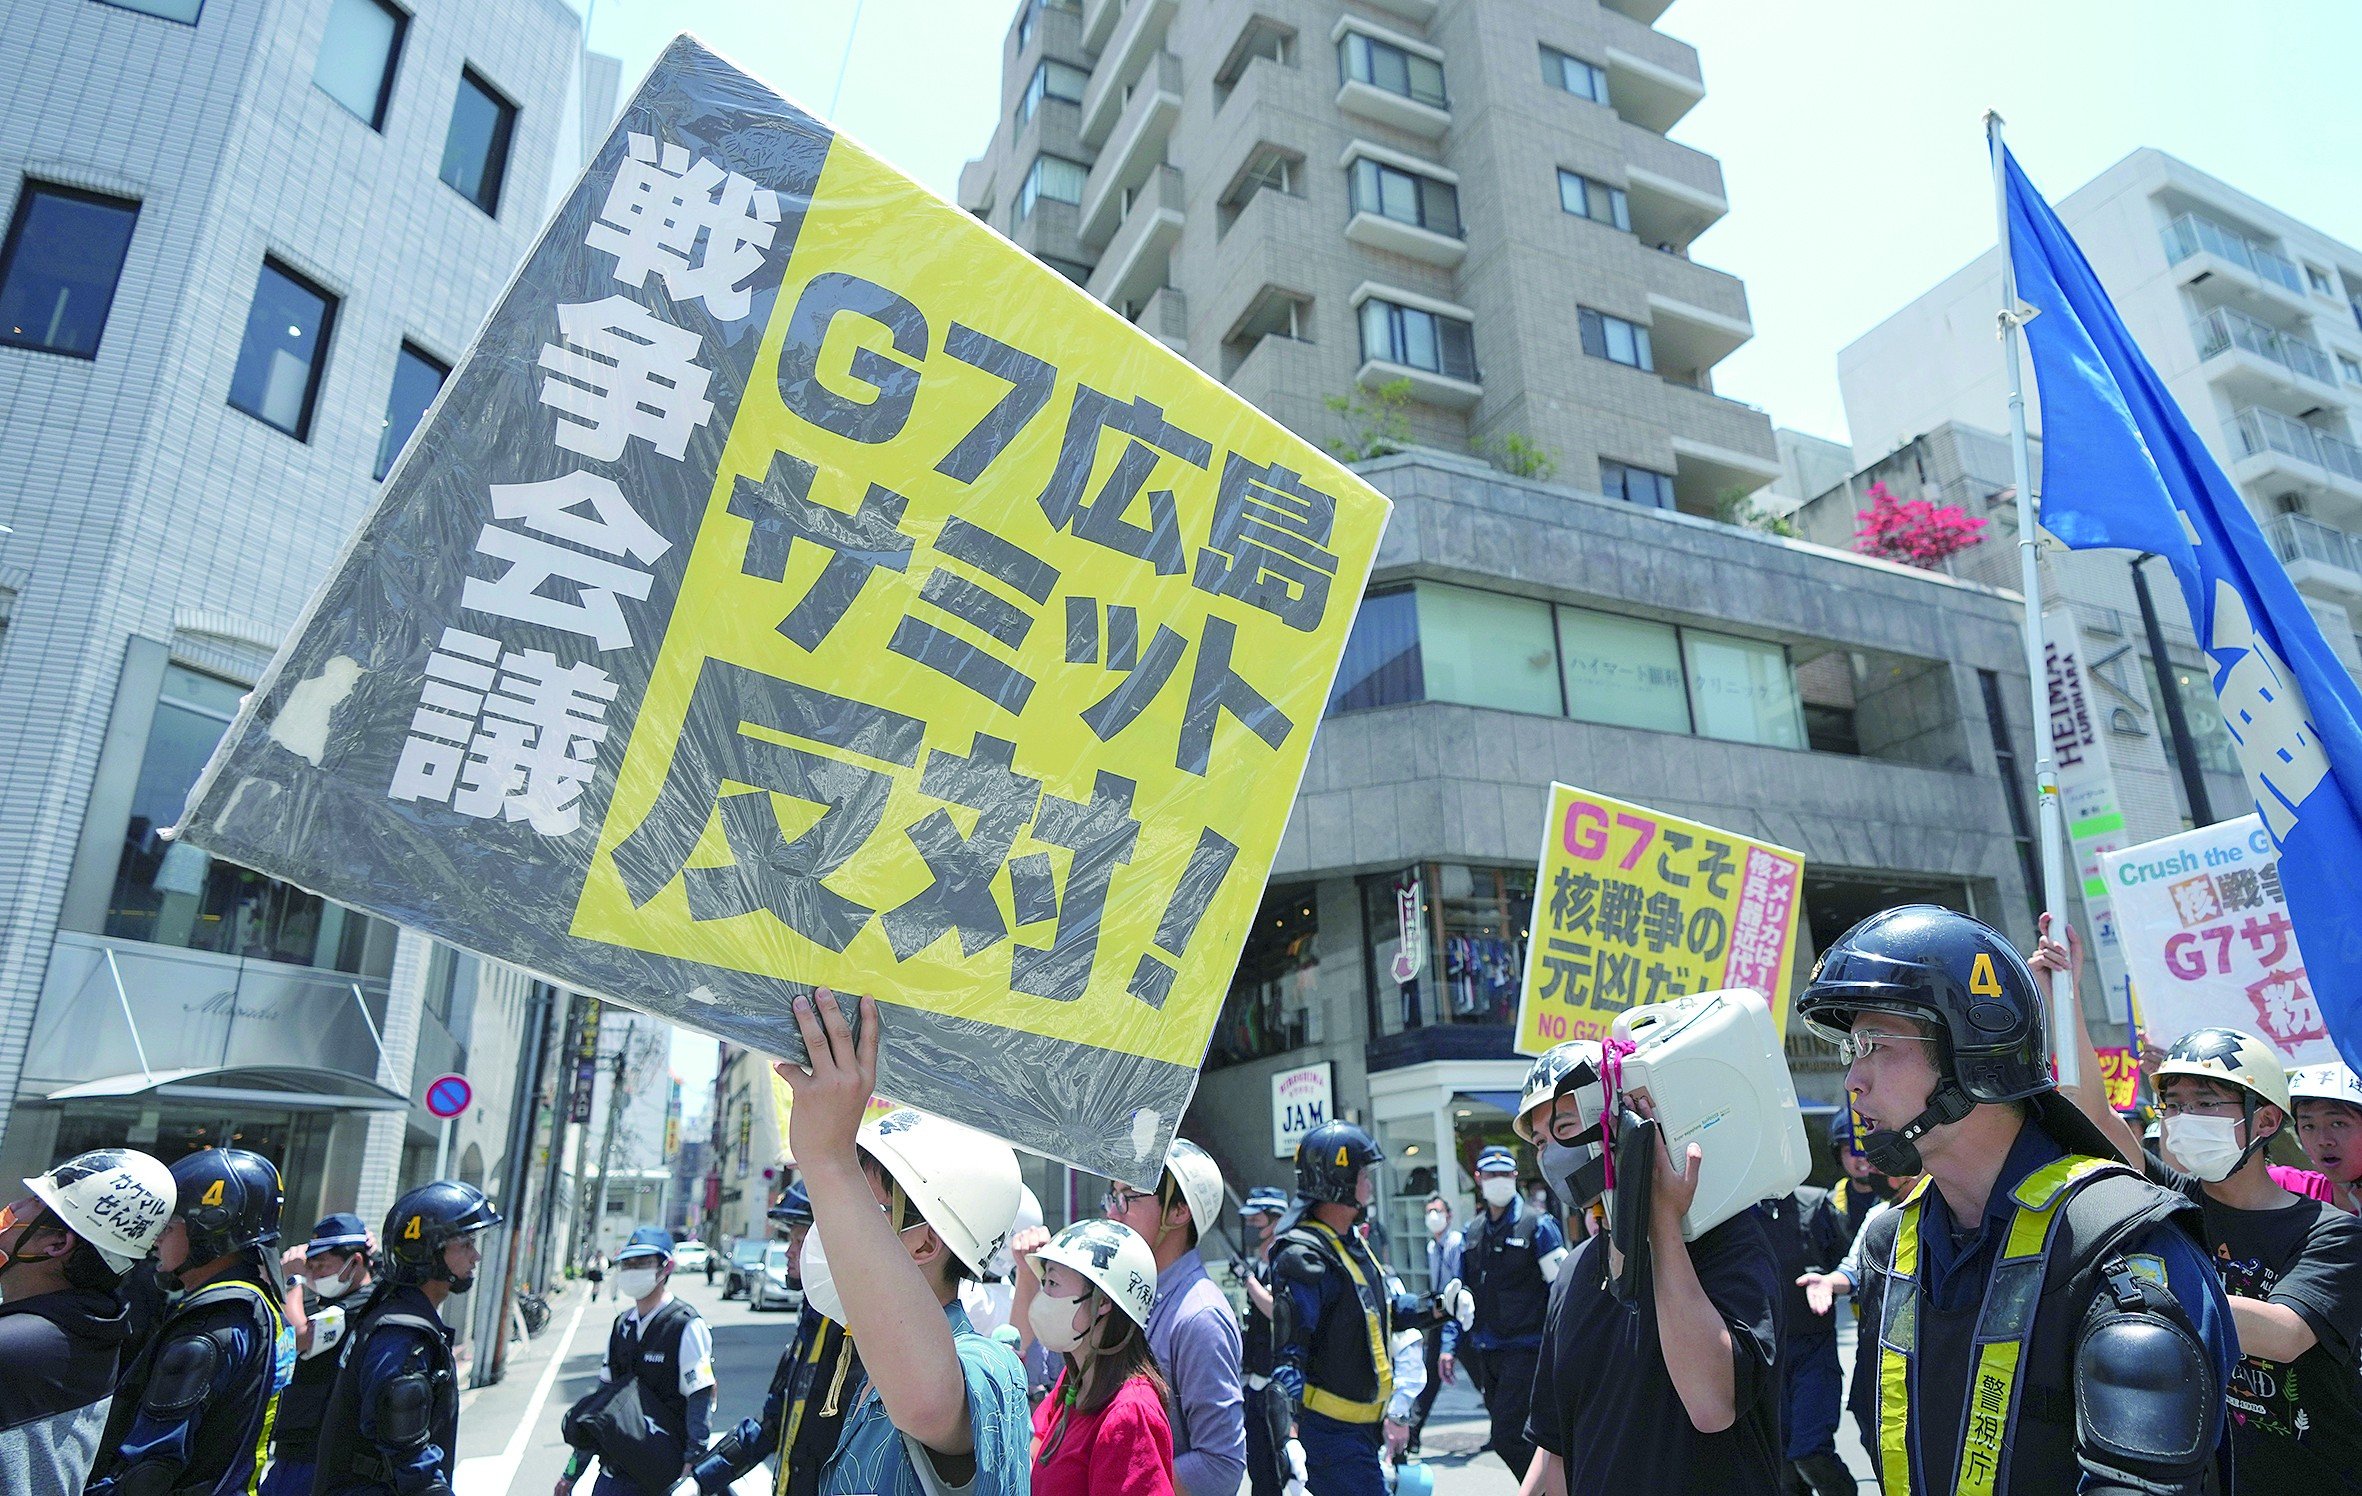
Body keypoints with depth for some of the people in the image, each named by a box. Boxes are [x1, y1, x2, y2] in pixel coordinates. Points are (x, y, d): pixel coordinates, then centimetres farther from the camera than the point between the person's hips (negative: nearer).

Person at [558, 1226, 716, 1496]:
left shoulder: (686, 1326, -13)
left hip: (664, 1470, -6)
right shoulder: (622, 1325, 9)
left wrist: (694, 1461, -20)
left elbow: (702, 1399, -15)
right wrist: (573, 1470, 16)